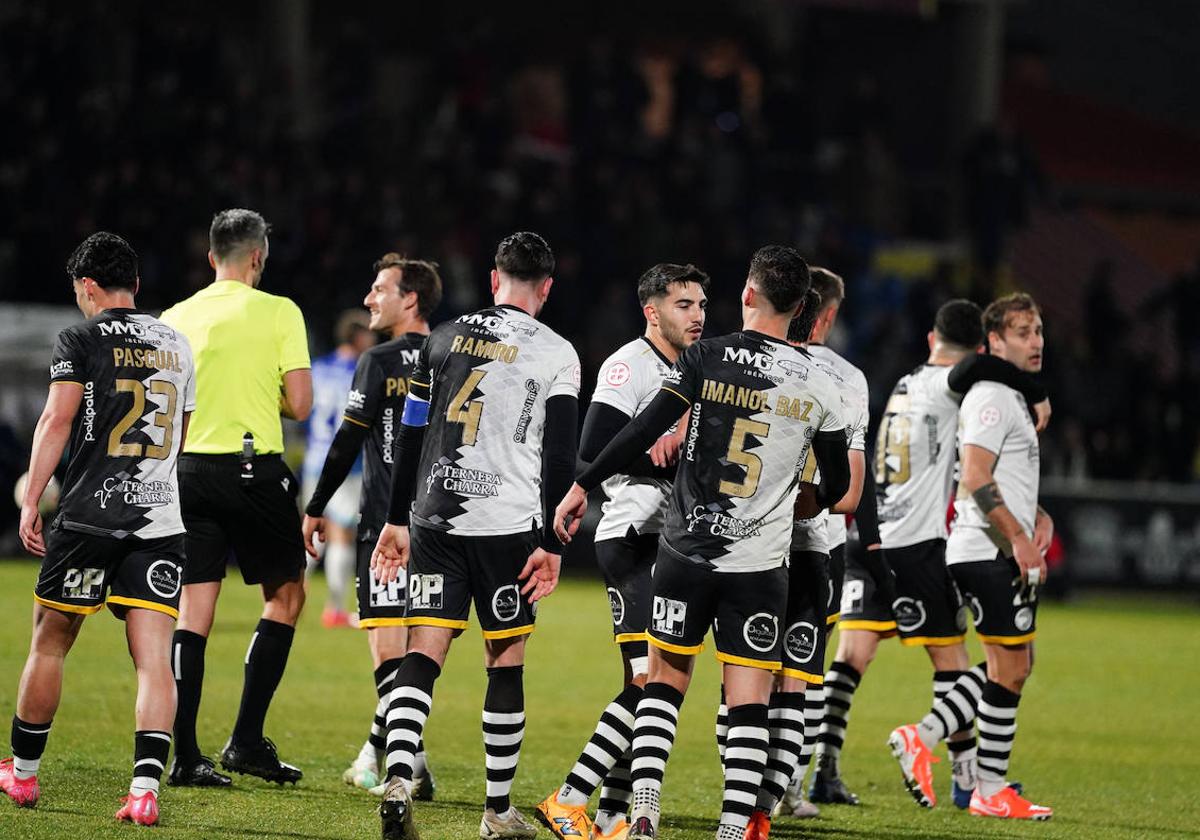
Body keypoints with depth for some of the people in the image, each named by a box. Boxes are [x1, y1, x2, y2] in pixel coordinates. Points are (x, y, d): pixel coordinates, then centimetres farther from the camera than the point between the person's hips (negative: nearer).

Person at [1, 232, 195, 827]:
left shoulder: (80, 341, -1)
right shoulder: (175, 344, 16)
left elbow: (56, 423, -10)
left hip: (88, 515, -4)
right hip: (160, 521, 4)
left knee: (49, 645, 11)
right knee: (154, 659, -4)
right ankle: (145, 789, -16)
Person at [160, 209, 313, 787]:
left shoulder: (175, 317, 7)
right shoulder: (278, 312, -5)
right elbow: (299, 405, -8)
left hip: (189, 470, 4)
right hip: (255, 469, -4)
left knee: (193, 613, 4)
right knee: (285, 597, 13)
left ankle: (185, 756, -1)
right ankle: (247, 741, 5)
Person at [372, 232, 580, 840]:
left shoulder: (444, 337, 9)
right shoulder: (556, 355, 0)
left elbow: (410, 436, 10)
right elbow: (559, 459, -4)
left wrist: (396, 520, 15)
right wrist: (552, 544, -2)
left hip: (435, 518, 2)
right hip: (509, 526, -2)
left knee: (422, 654, -1)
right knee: (505, 664, 8)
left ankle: (397, 776, -23)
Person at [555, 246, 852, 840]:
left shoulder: (706, 358, -5)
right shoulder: (818, 387, 1)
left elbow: (644, 430, -11)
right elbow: (838, 485, 10)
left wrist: (583, 487, -3)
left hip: (686, 551, 0)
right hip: (759, 565, 0)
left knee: (665, 680, 14)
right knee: (748, 702, 2)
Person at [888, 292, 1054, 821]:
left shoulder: (1012, 399, 21)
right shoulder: (989, 397, -12)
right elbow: (975, 479, -21)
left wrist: (1039, 520, 14)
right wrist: (1018, 540, -22)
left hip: (1009, 554, 10)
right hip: (988, 553, -10)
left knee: (1016, 662, 14)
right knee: (1009, 667, -5)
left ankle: (924, 736, 12)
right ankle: (991, 791, 1)